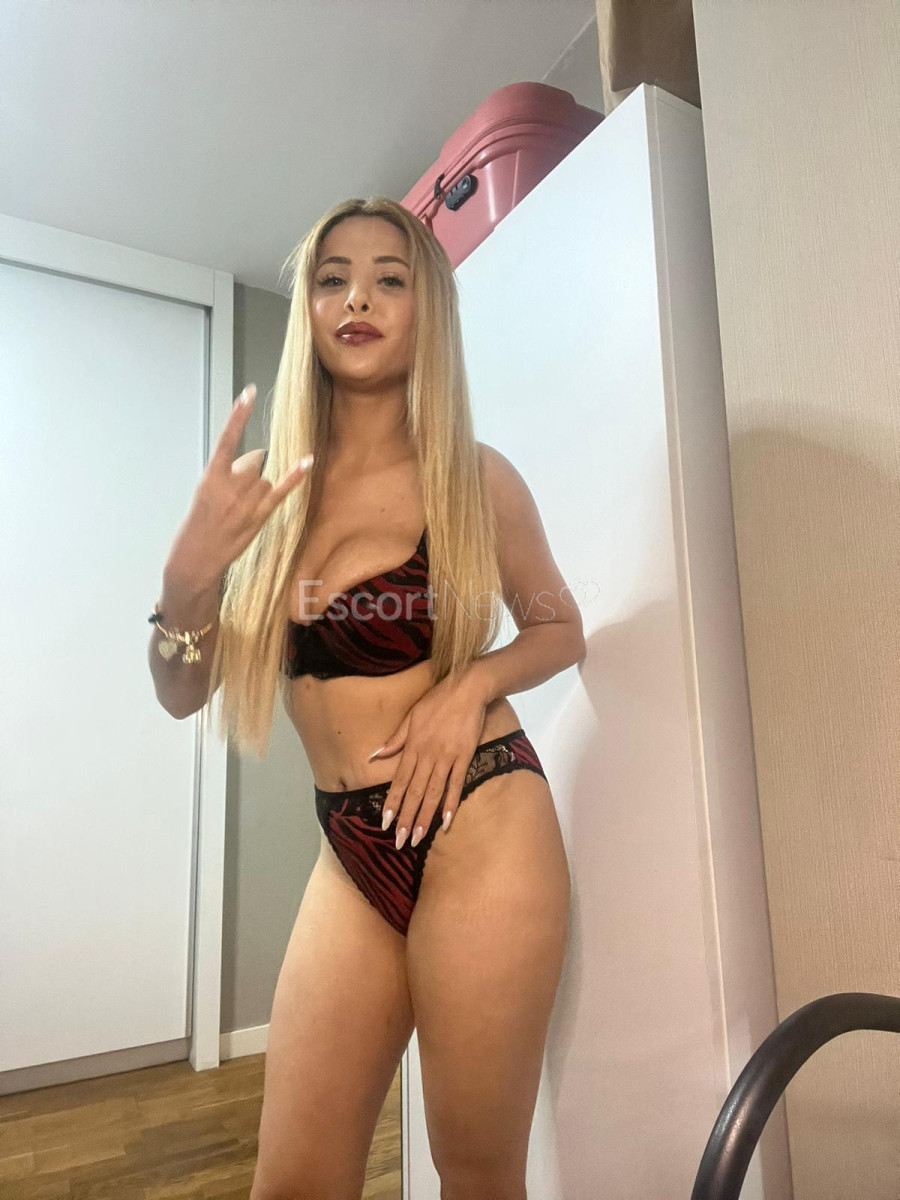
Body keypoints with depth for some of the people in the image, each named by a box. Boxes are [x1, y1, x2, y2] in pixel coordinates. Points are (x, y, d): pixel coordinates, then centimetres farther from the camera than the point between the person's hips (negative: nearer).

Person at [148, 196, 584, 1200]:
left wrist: (473, 684, -11)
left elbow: (559, 628, 9)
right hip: (351, 853, 3)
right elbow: (183, 695, 3)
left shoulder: (475, 478, -3)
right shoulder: (259, 485, 3)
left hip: (479, 827, -2)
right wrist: (189, 574, -16)